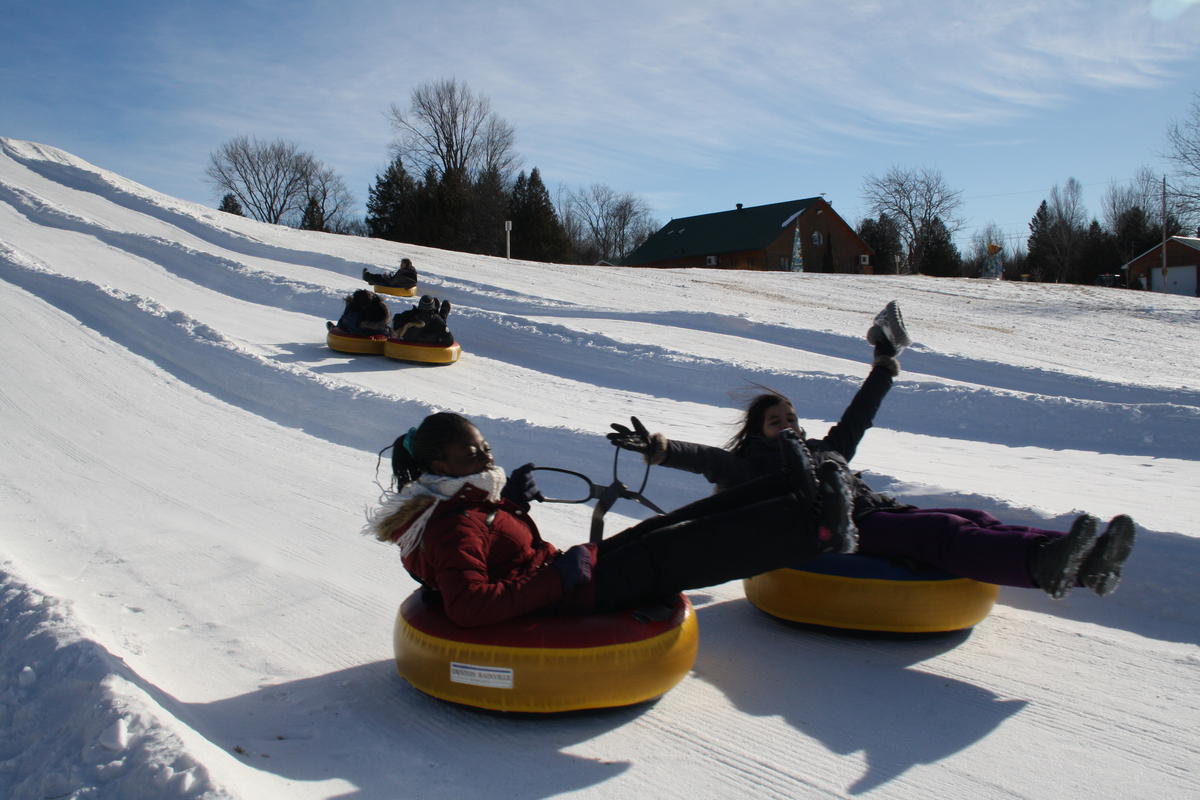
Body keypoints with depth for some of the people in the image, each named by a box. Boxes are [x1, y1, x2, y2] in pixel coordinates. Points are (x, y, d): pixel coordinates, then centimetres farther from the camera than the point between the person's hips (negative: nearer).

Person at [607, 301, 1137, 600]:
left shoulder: (824, 450, 36)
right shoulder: (754, 465, 14)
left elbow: (858, 415, 45)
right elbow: (707, 459, -3)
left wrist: (884, 363, 50)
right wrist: (659, 449, -20)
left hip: (883, 513, 8)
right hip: (841, 532, -8)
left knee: (975, 522, -17)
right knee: (944, 531, -31)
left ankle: (1084, 565, -34)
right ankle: (1046, 564, -53)